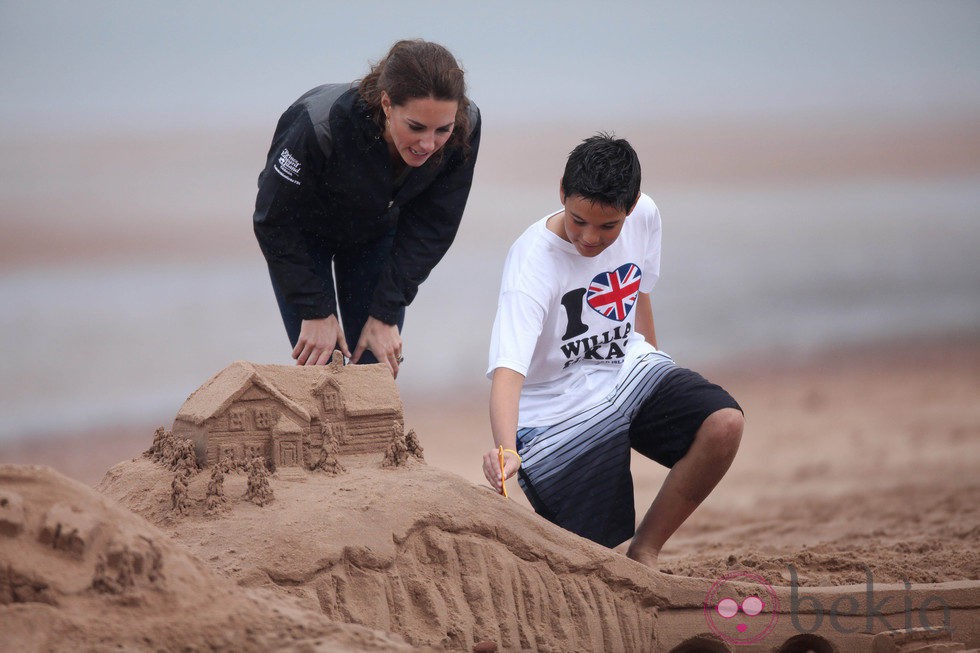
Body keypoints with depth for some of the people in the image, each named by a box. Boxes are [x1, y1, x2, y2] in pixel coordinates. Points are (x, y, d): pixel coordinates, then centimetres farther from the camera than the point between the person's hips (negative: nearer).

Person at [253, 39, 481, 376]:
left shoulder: (464, 129, -31)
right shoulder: (322, 124, -41)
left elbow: (430, 227, -17)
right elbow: (275, 221, -25)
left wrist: (386, 313, -18)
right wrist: (316, 311, -23)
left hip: (378, 230, 3)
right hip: (305, 233, -3)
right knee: (318, 363, -7)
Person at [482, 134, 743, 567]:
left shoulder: (644, 217, -7)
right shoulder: (531, 261, -25)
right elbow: (507, 369, -37)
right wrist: (506, 450, -53)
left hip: (627, 370, 5)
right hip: (560, 409, -5)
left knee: (724, 422, -24)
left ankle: (644, 553, -7)